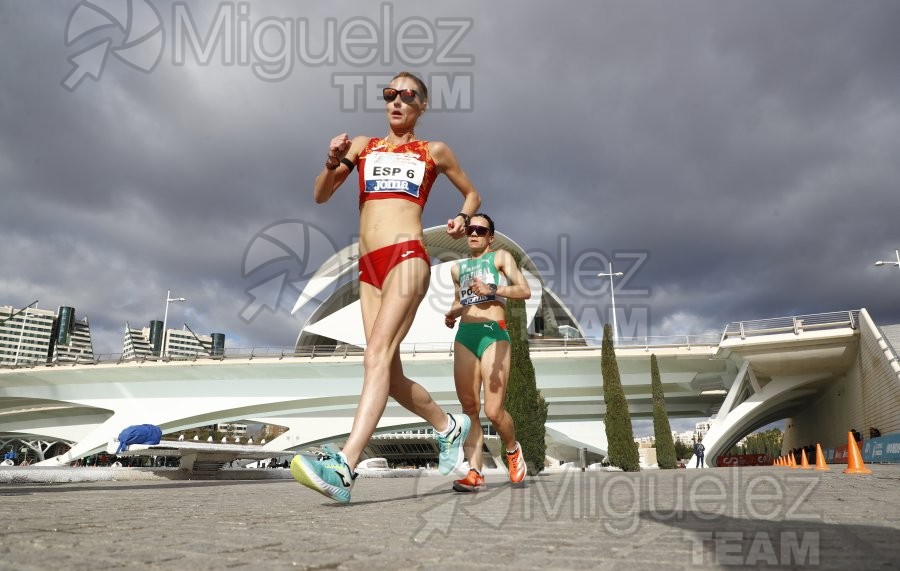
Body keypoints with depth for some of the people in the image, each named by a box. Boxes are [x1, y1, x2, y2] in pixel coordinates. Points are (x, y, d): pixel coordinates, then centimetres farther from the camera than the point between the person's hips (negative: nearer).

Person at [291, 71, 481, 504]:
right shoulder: (363, 146, 21)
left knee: (377, 356, -23)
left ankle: (343, 468, -32)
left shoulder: (433, 152, 15)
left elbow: (473, 194, 25)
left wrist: (463, 218, 3)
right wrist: (333, 162, -5)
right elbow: (320, 196, 15)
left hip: (407, 257, -5)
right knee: (391, 376, 3)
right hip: (368, 268, 5)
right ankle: (449, 427, 27)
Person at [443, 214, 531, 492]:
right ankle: (475, 473, -1)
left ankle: (513, 449, 19)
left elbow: (525, 291, -1)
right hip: (464, 336, 5)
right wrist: (452, 313, 15)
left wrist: (492, 290, -16)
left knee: (493, 411, -10)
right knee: (469, 408, -3)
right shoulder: (458, 268, 25)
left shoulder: (500, 257, 11)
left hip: (494, 334, -4)